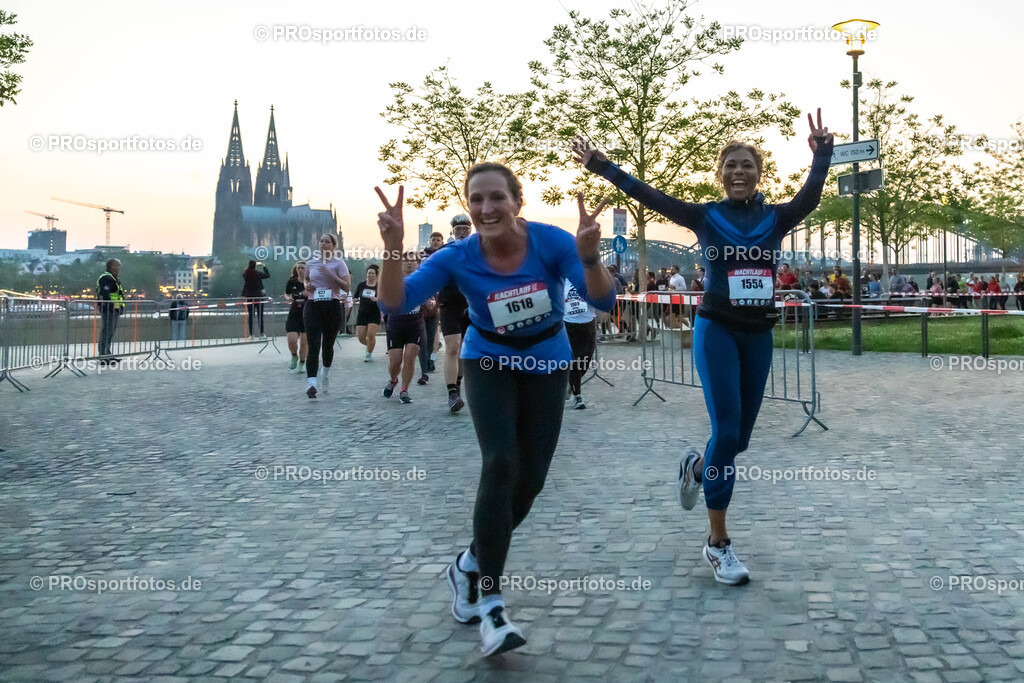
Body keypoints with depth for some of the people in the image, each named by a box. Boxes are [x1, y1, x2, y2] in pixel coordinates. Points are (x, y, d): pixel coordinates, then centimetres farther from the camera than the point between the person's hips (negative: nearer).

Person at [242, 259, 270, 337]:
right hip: (258, 296, -3)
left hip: (249, 296, 3)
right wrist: (264, 266, 13)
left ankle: (251, 334, 5)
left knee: (250, 315, 7)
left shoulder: (245, 273, -4)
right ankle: (261, 333, 5)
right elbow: (267, 275, 2)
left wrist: (255, 264, 26)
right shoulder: (257, 273, -12)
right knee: (260, 315, 5)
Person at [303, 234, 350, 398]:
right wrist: (307, 286, 5)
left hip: (332, 307, -1)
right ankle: (311, 383, -19)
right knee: (313, 346, -12)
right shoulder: (311, 263, 11)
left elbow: (346, 286, -9)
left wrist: (331, 274, -19)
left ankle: (326, 373, 39)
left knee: (328, 344, 11)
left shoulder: (339, 263, 0)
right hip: (312, 306, 1)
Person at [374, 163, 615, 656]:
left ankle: (470, 563, 30)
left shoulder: (551, 241, -23)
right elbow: (395, 303, -26)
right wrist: (392, 249, -44)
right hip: (490, 364, -2)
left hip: (547, 366, 2)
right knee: (500, 466, -23)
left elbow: (603, 301, -28)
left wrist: (589, 257, -48)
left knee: (531, 480, 5)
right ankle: (490, 602, -14)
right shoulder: (458, 257, -21)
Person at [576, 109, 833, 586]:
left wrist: (821, 156, -33)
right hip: (717, 331, -3)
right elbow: (652, 198, -9)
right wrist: (602, 167, -16)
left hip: (759, 335, 4)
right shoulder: (705, 217, -1)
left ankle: (696, 468, 46)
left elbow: (810, 197, -16)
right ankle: (717, 544, -1)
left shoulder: (776, 219, 3)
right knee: (726, 430, -11)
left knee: (740, 436, 10)